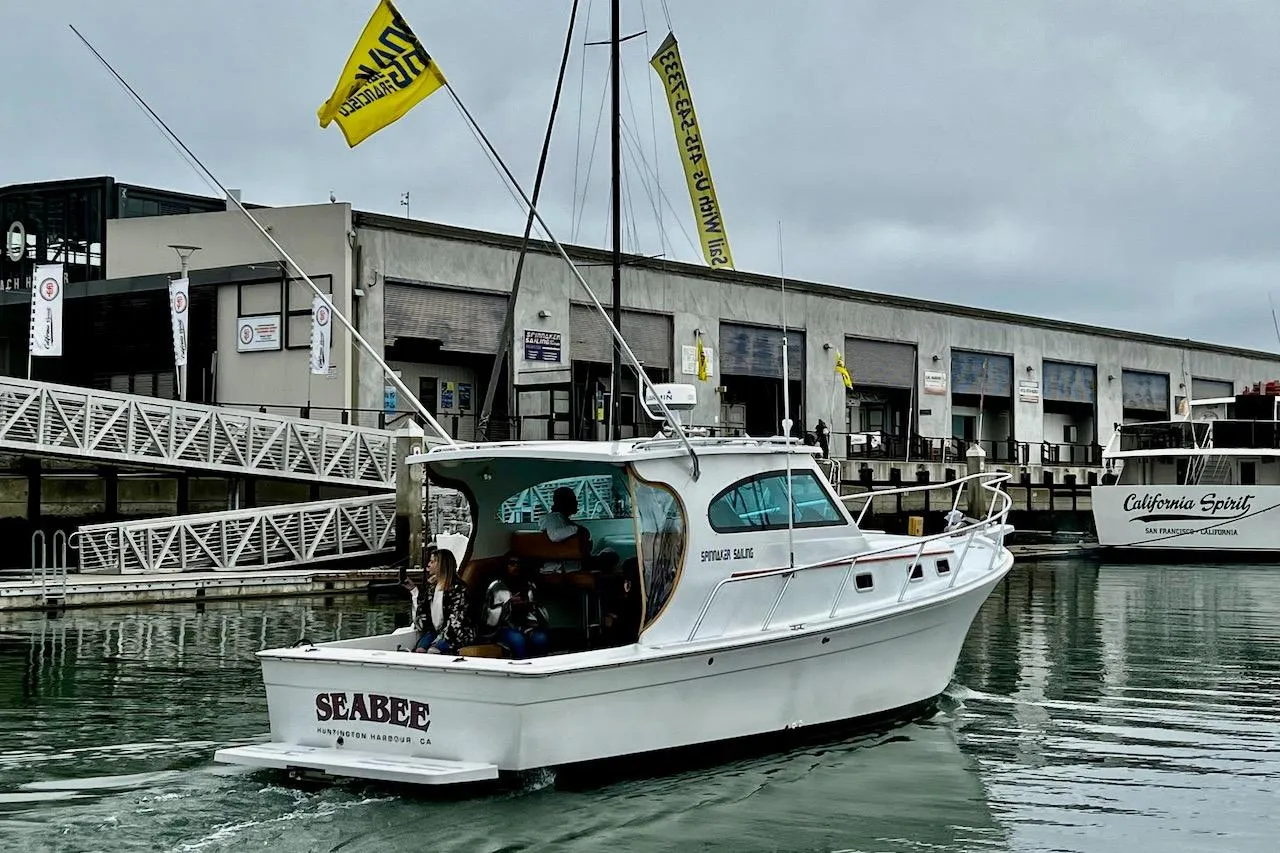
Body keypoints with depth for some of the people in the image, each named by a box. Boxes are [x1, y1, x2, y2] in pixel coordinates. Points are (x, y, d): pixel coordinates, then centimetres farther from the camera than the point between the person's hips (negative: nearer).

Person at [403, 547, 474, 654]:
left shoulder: (458, 588, -9)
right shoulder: (431, 585, 14)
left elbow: (455, 621, -13)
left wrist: (438, 640, -17)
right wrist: (413, 589, 16)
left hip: (454, 635, -6)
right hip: (434, 631, 6)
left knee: (432, 651, -30)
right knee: (419, 650, -22)